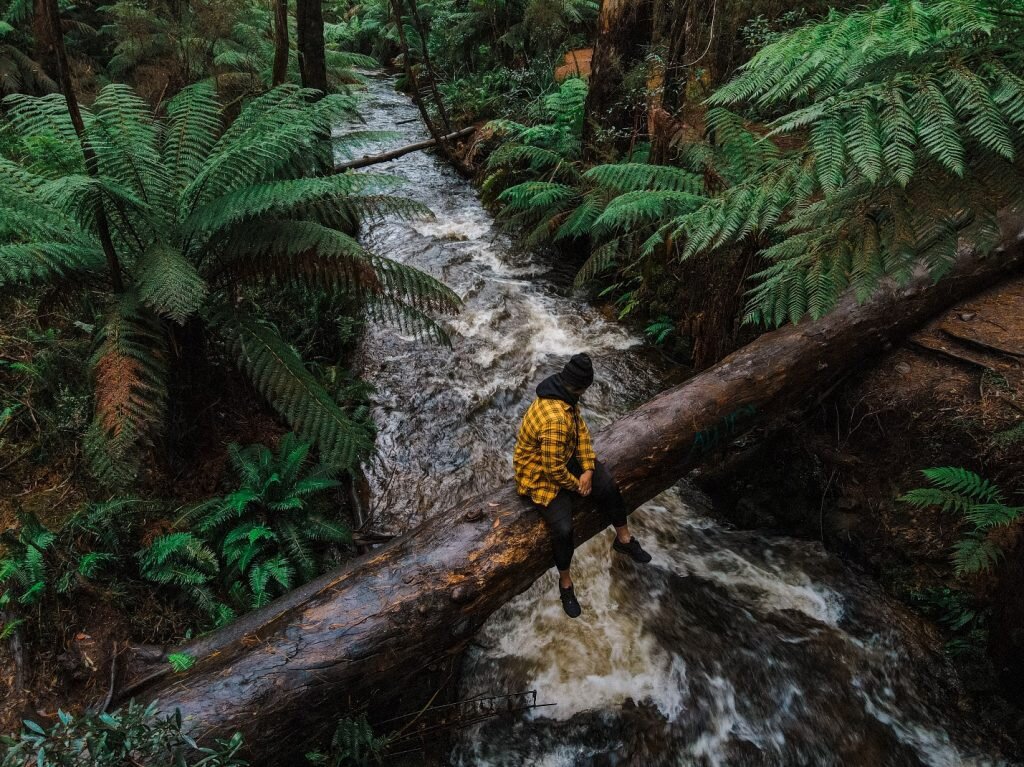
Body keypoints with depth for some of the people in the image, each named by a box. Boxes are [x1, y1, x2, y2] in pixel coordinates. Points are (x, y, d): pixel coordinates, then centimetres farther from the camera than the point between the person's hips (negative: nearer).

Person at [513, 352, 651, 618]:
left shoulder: (563, 397, -9)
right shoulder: (555, 421, -39)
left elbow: (581, 430, 1)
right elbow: (553, 470, -32)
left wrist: (588, 469, -8)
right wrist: (576, 485, -12)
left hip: (565, 459, 9)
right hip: (540, 475, -9)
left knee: (609, 485, 1)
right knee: (563, 528, -20)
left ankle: (623, 539, 22)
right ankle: (565, 582, 5)